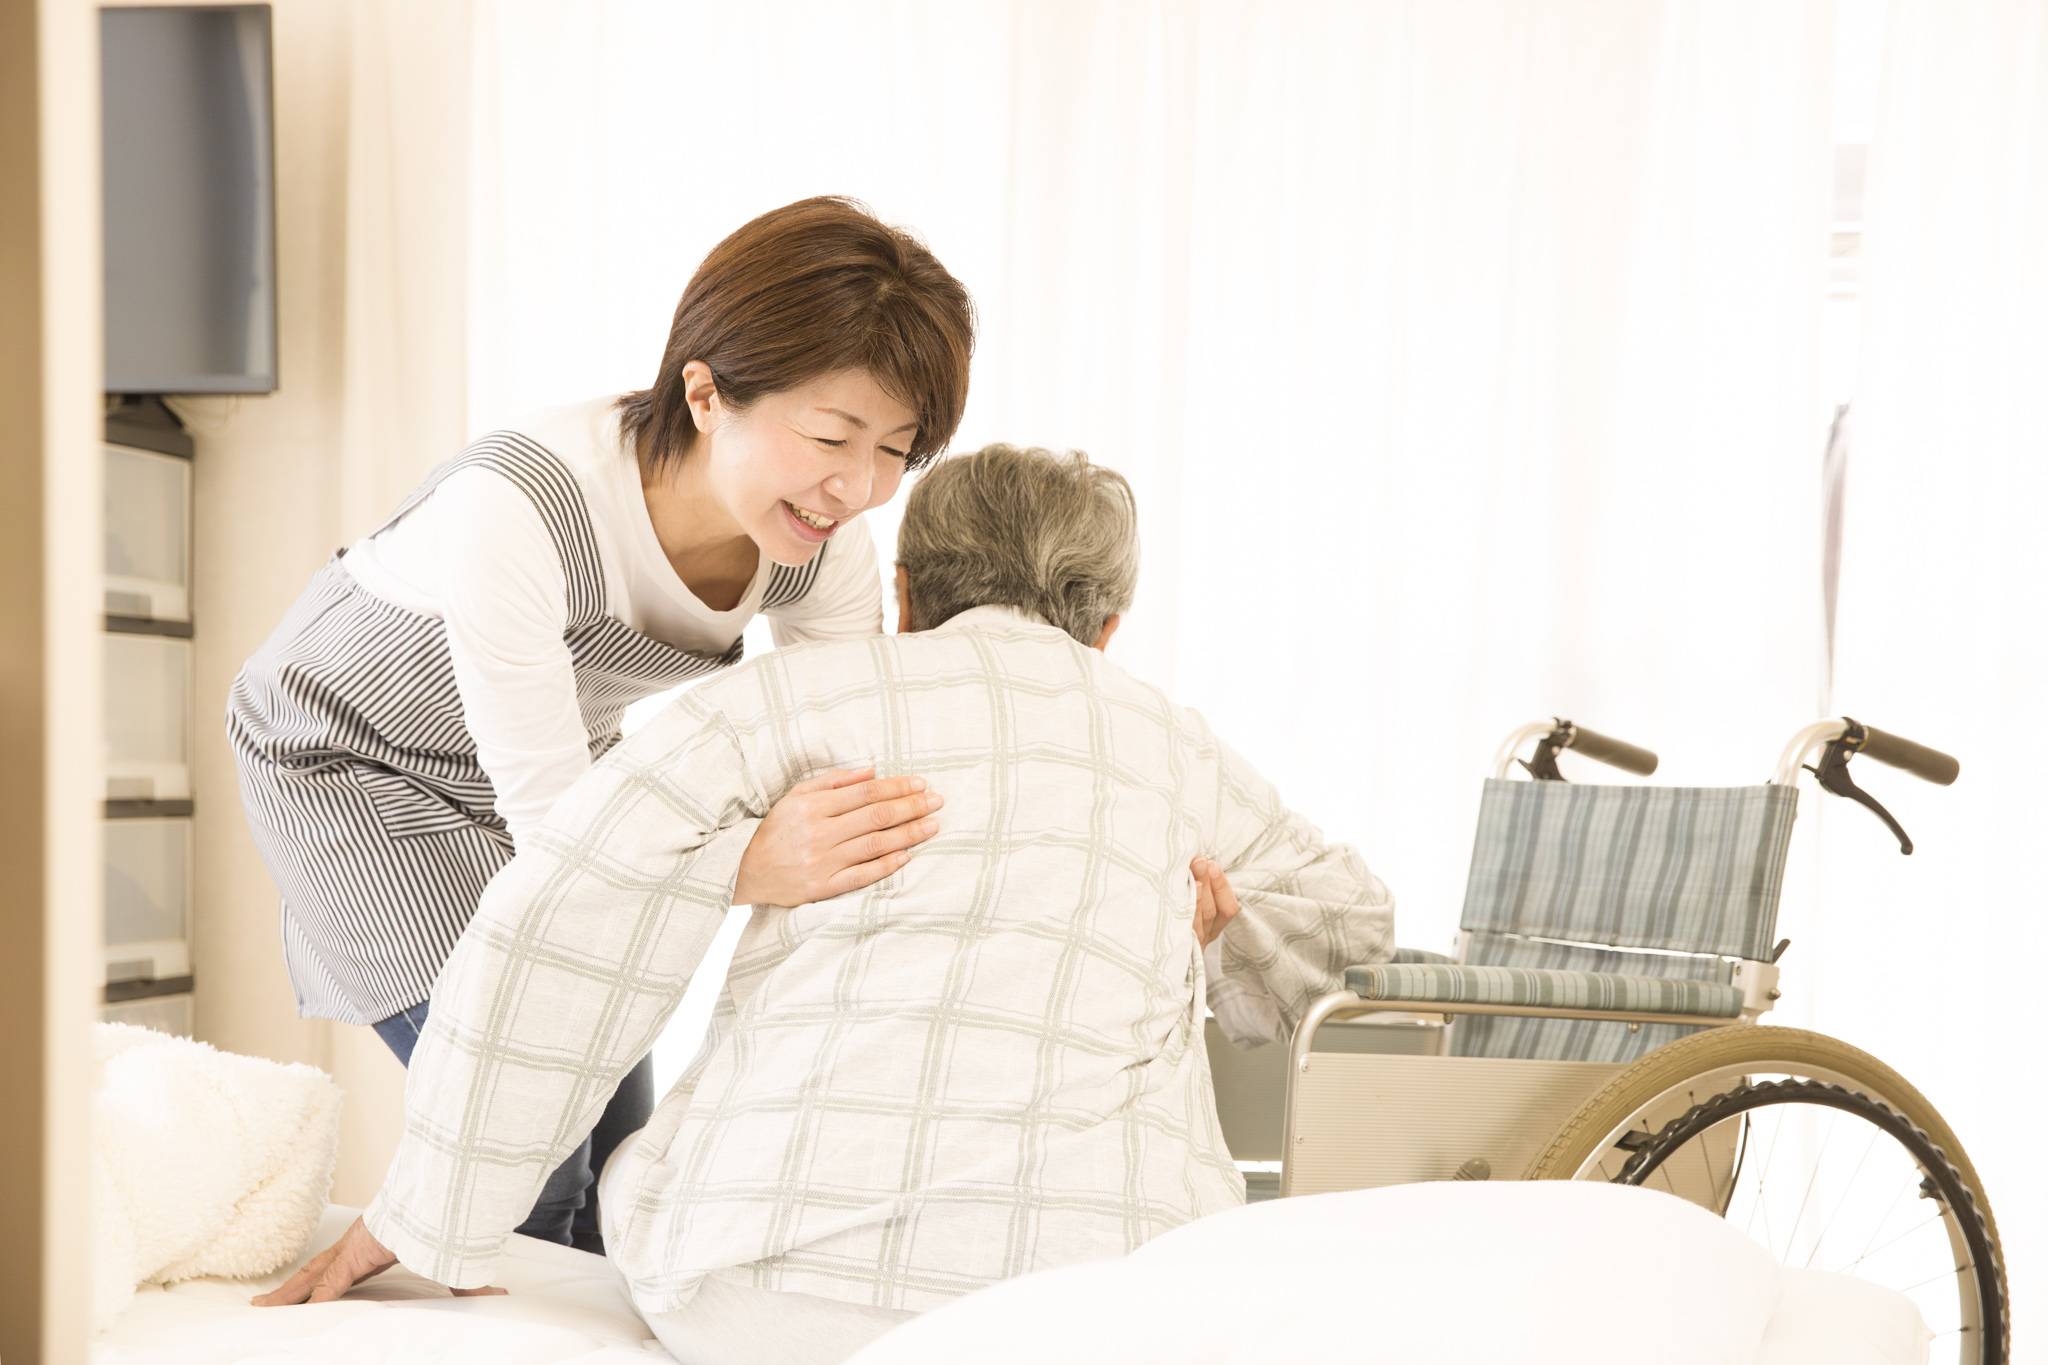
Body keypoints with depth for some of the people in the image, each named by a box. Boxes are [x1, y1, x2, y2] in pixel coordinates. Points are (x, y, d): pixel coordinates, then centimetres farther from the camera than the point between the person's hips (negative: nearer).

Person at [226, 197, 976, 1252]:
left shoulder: (826, 544, -23)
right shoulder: (515, 506, -41)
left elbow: (856, 788, -15)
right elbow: (553, 836, -38)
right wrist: (748, 865, -58)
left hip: (559, 756, 5)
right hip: (354, 756, -5)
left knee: (618, 1139, 6)